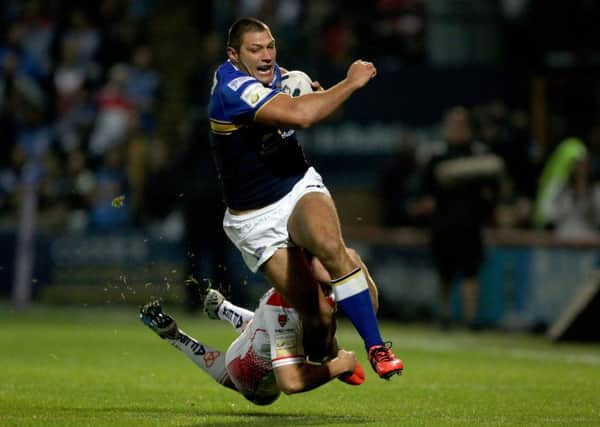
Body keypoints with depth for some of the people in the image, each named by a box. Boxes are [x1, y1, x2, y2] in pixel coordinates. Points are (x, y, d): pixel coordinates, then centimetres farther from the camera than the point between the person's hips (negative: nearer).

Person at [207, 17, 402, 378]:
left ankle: (375, 345, -27)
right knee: (317, 317, -12)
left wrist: (317, 95, 3)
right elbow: (299, 115, -35)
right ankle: (325, 361, 22)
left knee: (330, 246, -32)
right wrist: (352, 82, -24)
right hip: (256, 220, -4)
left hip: (300, 188, 5)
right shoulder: (233, 87, -21)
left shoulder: (274, 75, 3)